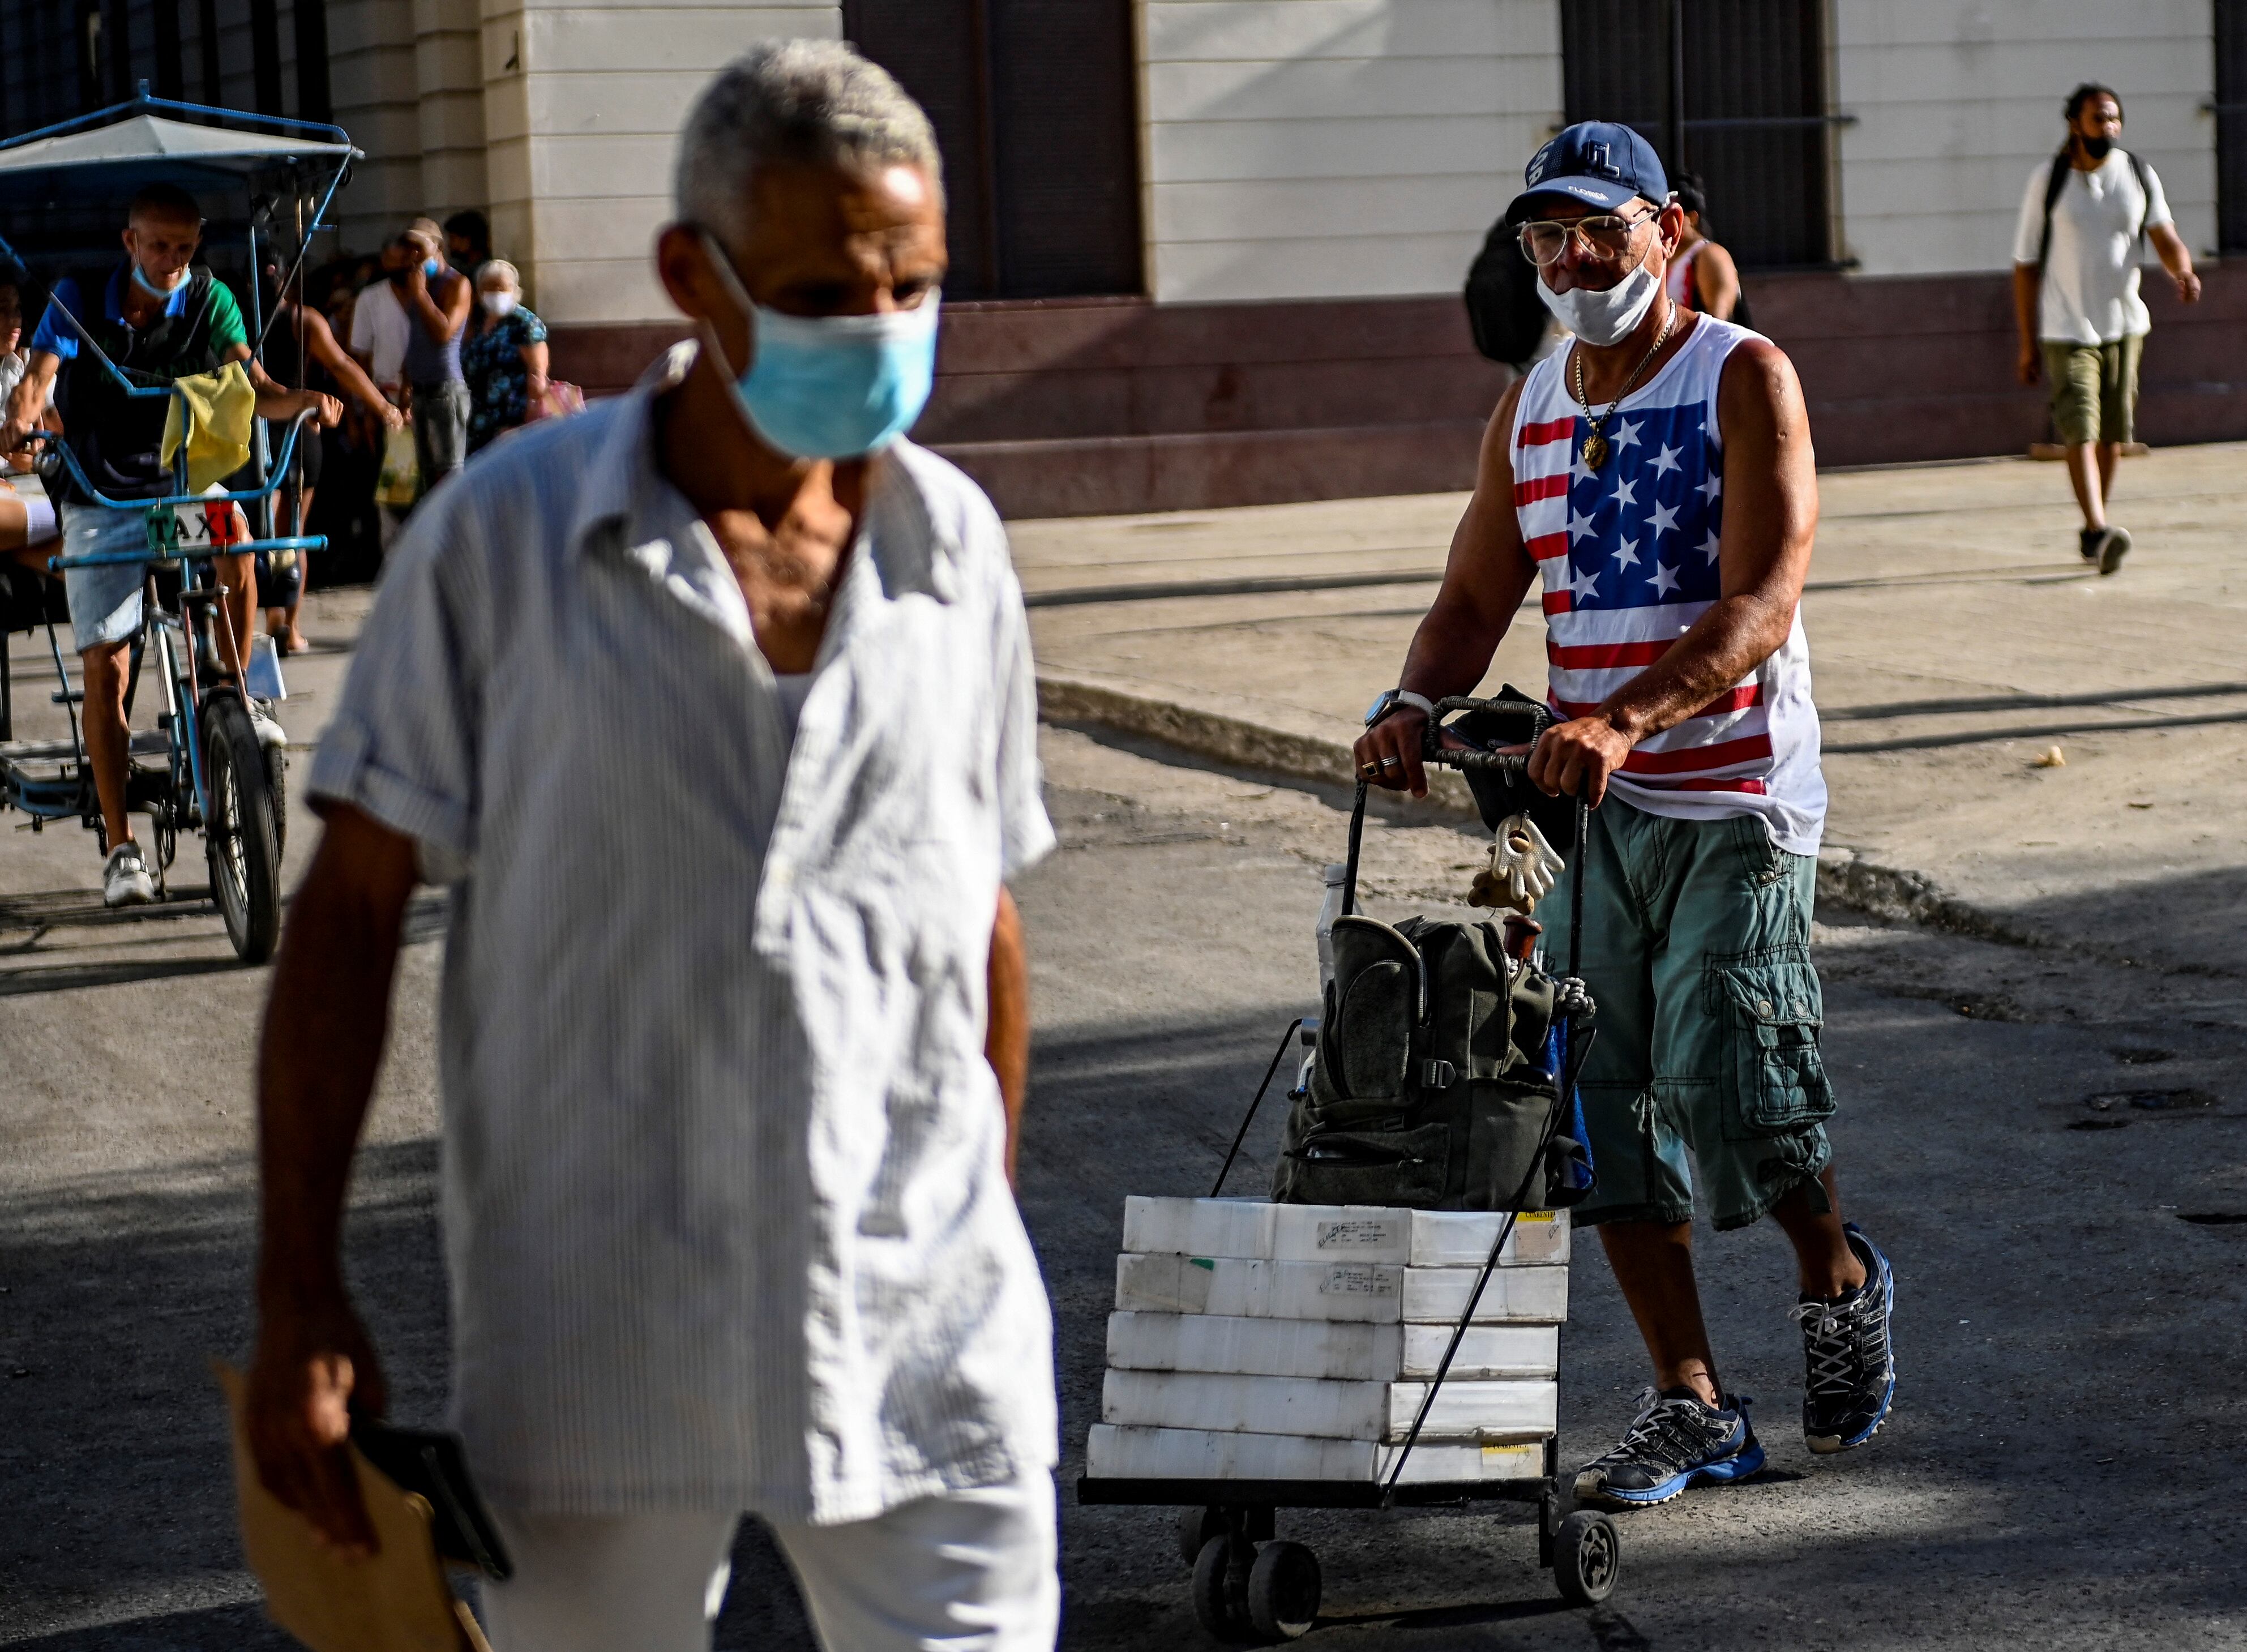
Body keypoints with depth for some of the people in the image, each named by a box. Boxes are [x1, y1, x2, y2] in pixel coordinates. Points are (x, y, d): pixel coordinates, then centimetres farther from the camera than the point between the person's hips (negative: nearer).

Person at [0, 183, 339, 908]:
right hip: (99, 499, 0)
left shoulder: (209, 300, -6)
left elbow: (252, 387, -15)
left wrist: (301, 400, -37)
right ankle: (121, 847, 1)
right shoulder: (79, 299, -9)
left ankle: (237, 694, -13)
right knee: (104, 669, -6)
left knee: (234, 543, -35)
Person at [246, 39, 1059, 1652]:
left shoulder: (957, 546, 5)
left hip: (921, 1341, 2)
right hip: (595, 1357, -2)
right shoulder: (503, 536, -4)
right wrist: (299, 1295, -7)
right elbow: (351, 910, -2)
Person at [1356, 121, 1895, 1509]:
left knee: (1725, 1084, -13)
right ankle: (1693, 1407, 13)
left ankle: (1841, 1280, 19)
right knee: (1601, 1103, 2)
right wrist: (1416, 703, -9)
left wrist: (1623, 719, -33)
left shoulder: (1745, 380, -7)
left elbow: (1760, 606, -18)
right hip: (1591, 804, 6)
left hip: (1736, 800, -6)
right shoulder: (1529, 411, 11)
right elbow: (1476, 599, 13)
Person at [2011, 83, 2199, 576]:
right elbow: (2026, 265, -1)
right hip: (2067, 328, -3)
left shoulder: (2140, 177, 4)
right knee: (2080, 429, -17)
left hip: (2124, 324, 4)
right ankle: (2099, 531, -26)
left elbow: (2165, 238, -4)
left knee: (2113, 433, 8)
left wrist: (2183, 271, -29)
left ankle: (2093, 532, 21)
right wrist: (2028, 344, -3)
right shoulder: (2048, 182, -4)